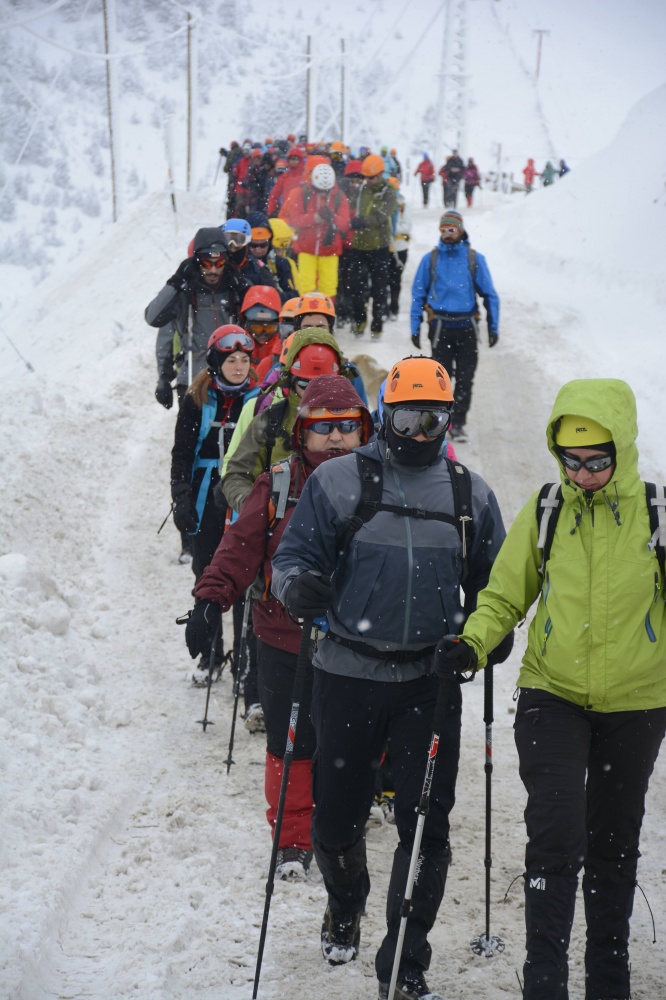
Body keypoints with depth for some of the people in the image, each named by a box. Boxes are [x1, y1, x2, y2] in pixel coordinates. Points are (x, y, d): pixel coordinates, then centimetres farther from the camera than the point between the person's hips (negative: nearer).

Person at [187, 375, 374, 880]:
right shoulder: (278, 485, -2)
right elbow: (242, 546, -4)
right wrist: (211, 601, -13)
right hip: (285, 639, 0)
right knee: (290, 744, 9)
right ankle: (293, 842, 24)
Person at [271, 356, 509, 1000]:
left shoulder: (470, 494, 9)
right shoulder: (338, 481, 0)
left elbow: (488, 580, 19)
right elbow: (292, 556, 2)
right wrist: (299, 586, -21)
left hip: (432, 680, 1)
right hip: (348, 675, -1)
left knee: (427, 825, -2)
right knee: (336, 815, 9)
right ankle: (344, 906, 42)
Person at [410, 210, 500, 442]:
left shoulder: (475, 259, 1)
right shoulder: (430, 259, 2)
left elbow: (490, 294, 6)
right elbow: (418, 295, 7)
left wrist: (493, 327, 3)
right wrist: (415, 328, 2)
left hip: (466, 326, 1)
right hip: (440, 325, 0)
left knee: (465, 378, 2)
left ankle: (458, 423, 11)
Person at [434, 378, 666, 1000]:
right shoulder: (544, 512, -3)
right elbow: (505, 597, 5)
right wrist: (472, 644, -13)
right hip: (552, 697, 0)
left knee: (613, 845, 14)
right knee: (556, 835, -14)